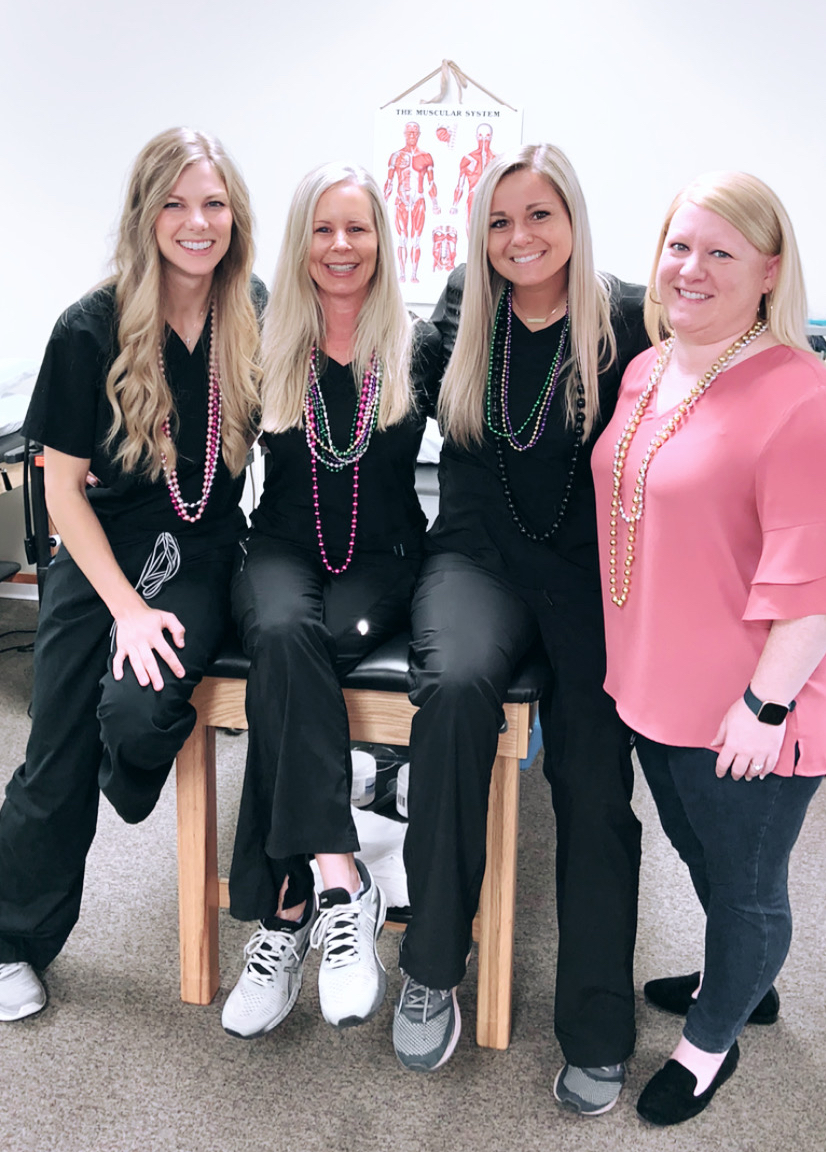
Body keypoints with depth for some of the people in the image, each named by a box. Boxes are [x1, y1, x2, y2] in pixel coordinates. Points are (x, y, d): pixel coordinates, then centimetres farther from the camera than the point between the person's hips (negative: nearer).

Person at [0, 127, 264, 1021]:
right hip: (103, 556, 0)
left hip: (203, 557, 1)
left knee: (139, 711, -25)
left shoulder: (254, 321, -4)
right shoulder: (93, 329, -11)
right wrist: (127, 605, -13)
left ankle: (134, 781, 16)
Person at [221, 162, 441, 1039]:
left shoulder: (419, 346, 3)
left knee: (286, 656, -32)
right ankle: (340, 884, -36)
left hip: (382, 560, -1)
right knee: (283, 634, -34)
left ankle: (285, 909, -29)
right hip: (284, 550, 1)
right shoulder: (267, 346, 7)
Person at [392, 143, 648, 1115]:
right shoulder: (461, 315, 9)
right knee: (456, 683, -31)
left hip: (590, 569, -1)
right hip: (479, 554, 1)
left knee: (594, 771, -14)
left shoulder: (627, 322, 0)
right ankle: (432, 970, -19)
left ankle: (598, 1032, 1)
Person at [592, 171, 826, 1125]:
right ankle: (742, 983, 54)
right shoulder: (644, 373, 4)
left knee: (745, 887, 15)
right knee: (701, 858, 28)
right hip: (652, 686, 8)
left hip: (743, 714, -8)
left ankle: (711, 1041, 39)